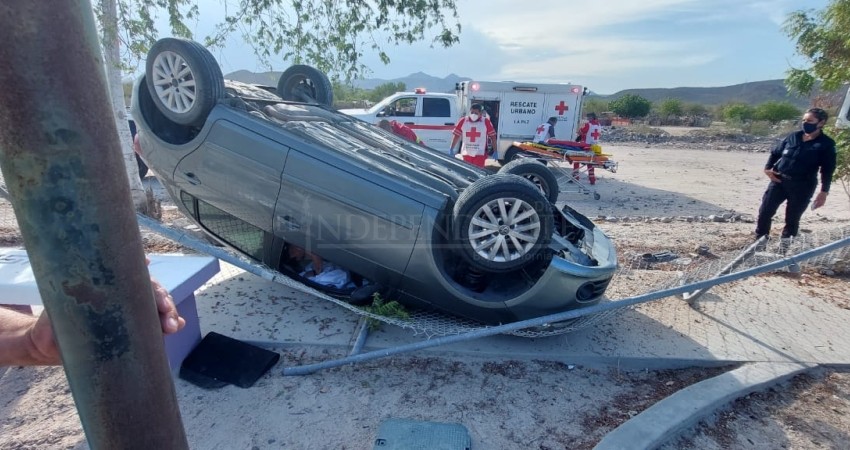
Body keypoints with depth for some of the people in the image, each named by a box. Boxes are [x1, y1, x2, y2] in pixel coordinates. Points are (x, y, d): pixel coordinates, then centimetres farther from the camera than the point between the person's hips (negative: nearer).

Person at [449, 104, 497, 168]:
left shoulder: (486, 122, -5)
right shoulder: (463, 121, -1)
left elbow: (493, 136, -2)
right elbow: (456, 135, 5)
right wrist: (451, 149, 3)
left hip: (480, 154, -2)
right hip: (466, 153, 3)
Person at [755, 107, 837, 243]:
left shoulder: (826, 144, -4)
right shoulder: (793, 136, 5)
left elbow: (827, 171, -4)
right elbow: (775, 152, 15)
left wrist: (824, 192, -10)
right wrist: (768, 168, -2)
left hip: (802, 186, -3)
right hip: (779, 180, 3)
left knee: (792, 219, 6)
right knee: (764, 212, 0)